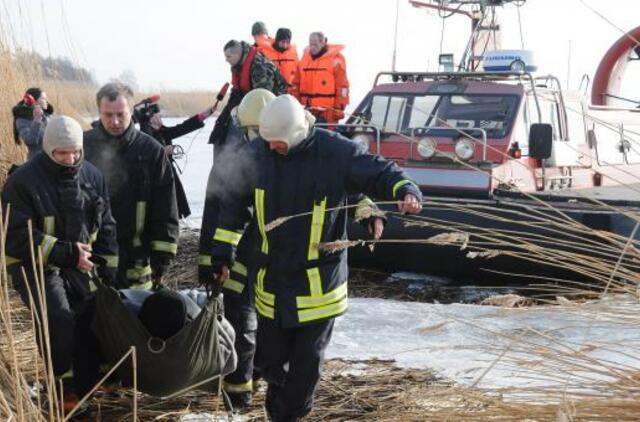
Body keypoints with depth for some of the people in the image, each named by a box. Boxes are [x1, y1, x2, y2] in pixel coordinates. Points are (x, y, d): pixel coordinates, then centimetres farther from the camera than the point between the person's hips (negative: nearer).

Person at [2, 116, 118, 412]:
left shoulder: (92, 176, 2)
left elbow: (105, 227, 11)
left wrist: (108, 271, 6)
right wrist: (67, 253, -25)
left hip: (79, 265, 6)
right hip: (35, 266, -6)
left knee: (92, 320, 1)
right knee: (60, 320, -24)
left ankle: (86, 390, 17)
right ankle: (65, 390, -8)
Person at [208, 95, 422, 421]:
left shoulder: (335, 152, -14)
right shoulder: (257, 154, -3)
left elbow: (379, 172, -7)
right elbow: (234, 205, 9)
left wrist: (405, 191, -29)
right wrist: (222, 255, 11)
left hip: (318, 282, -3)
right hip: (271, 279, 3)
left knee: (306, 363, 5)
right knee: (269, 358, 14)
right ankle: (278, 391, 46)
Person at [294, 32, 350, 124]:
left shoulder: (335, 59, -5)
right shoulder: (305, 57, 13)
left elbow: (342, 85, -7)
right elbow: (297, 84, 17)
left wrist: (339, 108, -11)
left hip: (327, 111, -6)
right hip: (308, 110, 6)